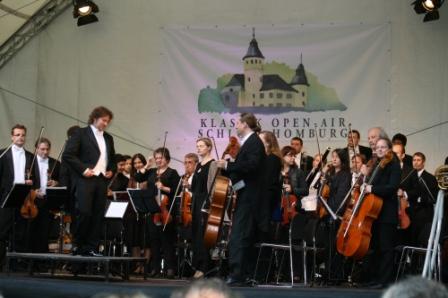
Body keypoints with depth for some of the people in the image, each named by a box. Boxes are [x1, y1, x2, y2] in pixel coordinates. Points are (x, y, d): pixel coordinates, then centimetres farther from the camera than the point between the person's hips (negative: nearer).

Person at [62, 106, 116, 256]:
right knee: (84, 212, -12)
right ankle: (78, 245, 2)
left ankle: (91, 247, 5)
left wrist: (111, 170, 11)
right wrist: (83, 169, -13)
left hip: (102, 180, 6)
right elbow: (67, 155, -7)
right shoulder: (80, 133, 1)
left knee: (98, 215, 2)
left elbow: (112, 159, 31)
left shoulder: (108, 138, 19)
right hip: (85, 179, -6)